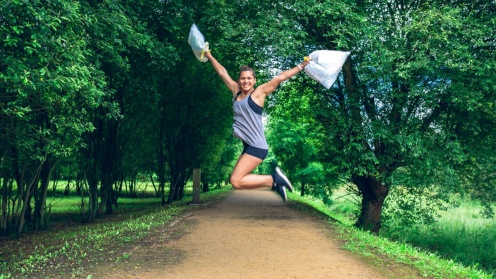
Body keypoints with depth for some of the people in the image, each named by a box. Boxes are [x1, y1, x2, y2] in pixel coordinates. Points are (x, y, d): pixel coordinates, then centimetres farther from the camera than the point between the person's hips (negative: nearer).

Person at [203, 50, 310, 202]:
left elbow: (280, 77, -5)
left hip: (257, 147, -8)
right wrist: (210, 57, 29)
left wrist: (302, 65, -5)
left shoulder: (259, 92, -2)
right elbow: (222, 72, 22)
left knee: (236, 181, -15)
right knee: (240, 179, 5)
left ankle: (274, 179, -3)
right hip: (248, 146, 8)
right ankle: (274, 183, 14)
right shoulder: (236, 91, 13)